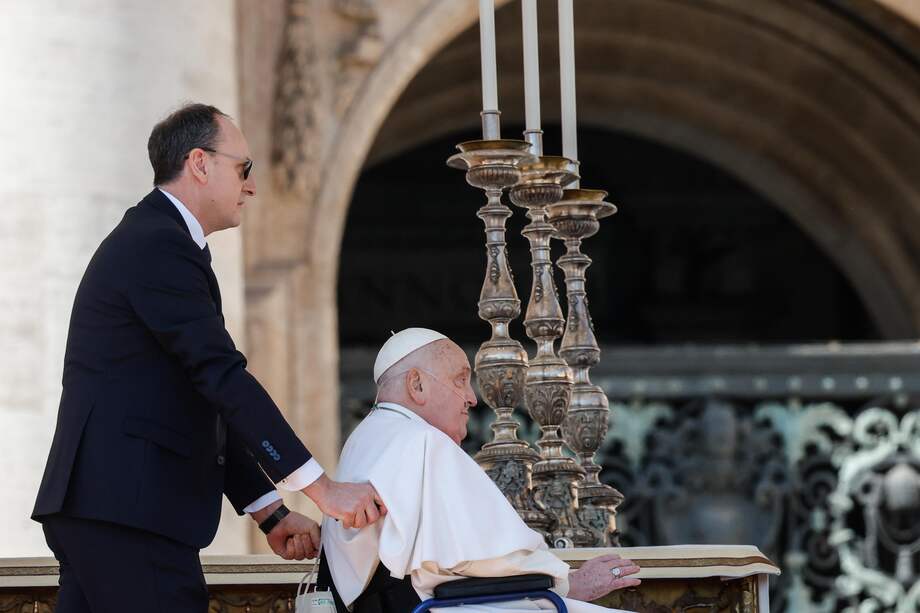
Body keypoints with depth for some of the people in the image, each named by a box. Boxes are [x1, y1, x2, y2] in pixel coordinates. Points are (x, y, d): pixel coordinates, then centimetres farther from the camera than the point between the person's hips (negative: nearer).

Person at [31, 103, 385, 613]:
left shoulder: (147, 240, 23)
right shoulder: (162, 246, -10)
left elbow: (206, 408, 22)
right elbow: (223, 378, -19)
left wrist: (269, 514, 17)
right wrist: (322, 488, -20)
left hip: (100, 505, 11)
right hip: (128, 511, -11)